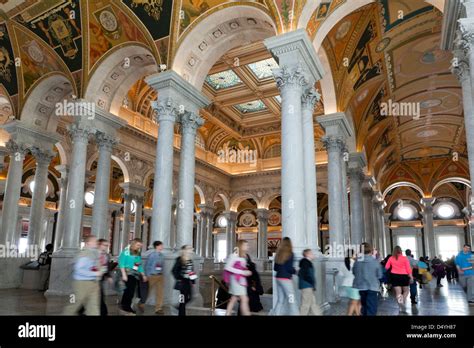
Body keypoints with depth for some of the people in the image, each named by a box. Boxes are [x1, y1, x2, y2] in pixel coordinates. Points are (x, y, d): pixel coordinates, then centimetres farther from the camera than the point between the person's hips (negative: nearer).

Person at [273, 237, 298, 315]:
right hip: (286, 279, -6)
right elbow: (290, 268, -15)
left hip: (278, 278, 6)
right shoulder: (290, 254, -10)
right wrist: (295, 271, 4)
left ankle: (277, 313, 11)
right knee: (291, 300, -1)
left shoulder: (279, 254, 8)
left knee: (280, 299, 13)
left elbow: (275, 268, 12)